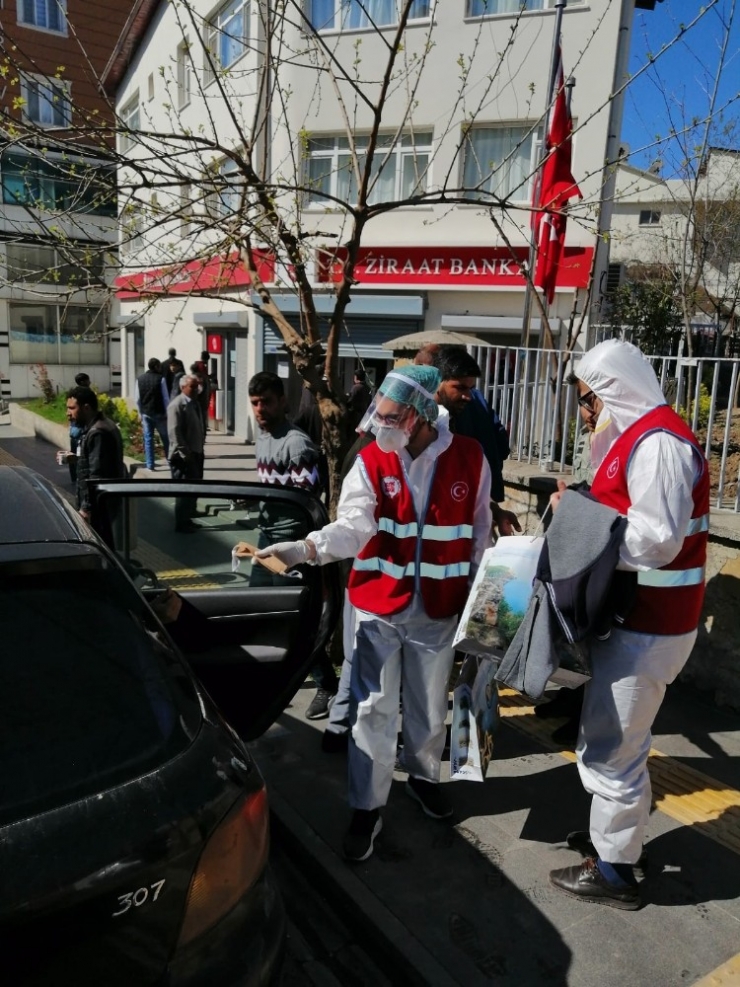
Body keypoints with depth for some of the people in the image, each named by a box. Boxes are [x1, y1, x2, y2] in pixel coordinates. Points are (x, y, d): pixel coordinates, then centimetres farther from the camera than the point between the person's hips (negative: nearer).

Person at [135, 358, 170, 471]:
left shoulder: (140, 379, 4)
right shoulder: (160, 379, -9)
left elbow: (138, 399, 6)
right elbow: (166, 398, -9)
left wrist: (141, 414, 13)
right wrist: (167, 413, -1)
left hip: (146, 414, 3)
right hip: (159, 413, -3)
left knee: (148, 439, 6)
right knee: (166, 438, 7)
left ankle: (150, 464, 5)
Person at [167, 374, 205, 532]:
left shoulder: (194, 404, 13)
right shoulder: (176, 405, -14)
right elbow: (174, 433, -21)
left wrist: (200, 451, 16)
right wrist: (185, 454, -23)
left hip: (195, 453, 9)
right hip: (183, 456, -9)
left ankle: (187, 520, 25)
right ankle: (181, 524, 8)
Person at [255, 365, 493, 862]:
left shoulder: (470, 458, -7)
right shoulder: (371, 460, -8)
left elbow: (479, 532, 3)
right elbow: (352, 526, -20)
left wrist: (477, 596, 6)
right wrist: (304, 547, -38)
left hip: (439, 607, 1)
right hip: (379, 604, -1)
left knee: (430, 705, 19)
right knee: (374, 709, 4)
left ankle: (423, 775, 45)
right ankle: (368, 807, 22)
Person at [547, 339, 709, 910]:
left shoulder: (658, 441, -20)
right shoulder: (642, 436, 13)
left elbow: (655, 540, -26)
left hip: (647, 626, -10)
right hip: (633, 616, 10)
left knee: (610, 750, 2)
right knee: (613, 740, 22)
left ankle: (615, 871, 20)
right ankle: (613, 834, 40)